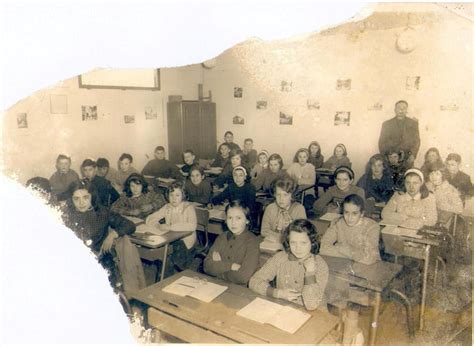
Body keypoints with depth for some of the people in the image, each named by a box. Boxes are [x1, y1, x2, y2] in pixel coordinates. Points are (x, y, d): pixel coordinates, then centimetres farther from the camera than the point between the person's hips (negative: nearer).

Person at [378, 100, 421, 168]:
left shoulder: (413, 123, 11)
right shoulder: (386, 124, 9)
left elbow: (416, 141, 8)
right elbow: (382, 143, 7)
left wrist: (412, 155, -7)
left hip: (407, 160, 1)